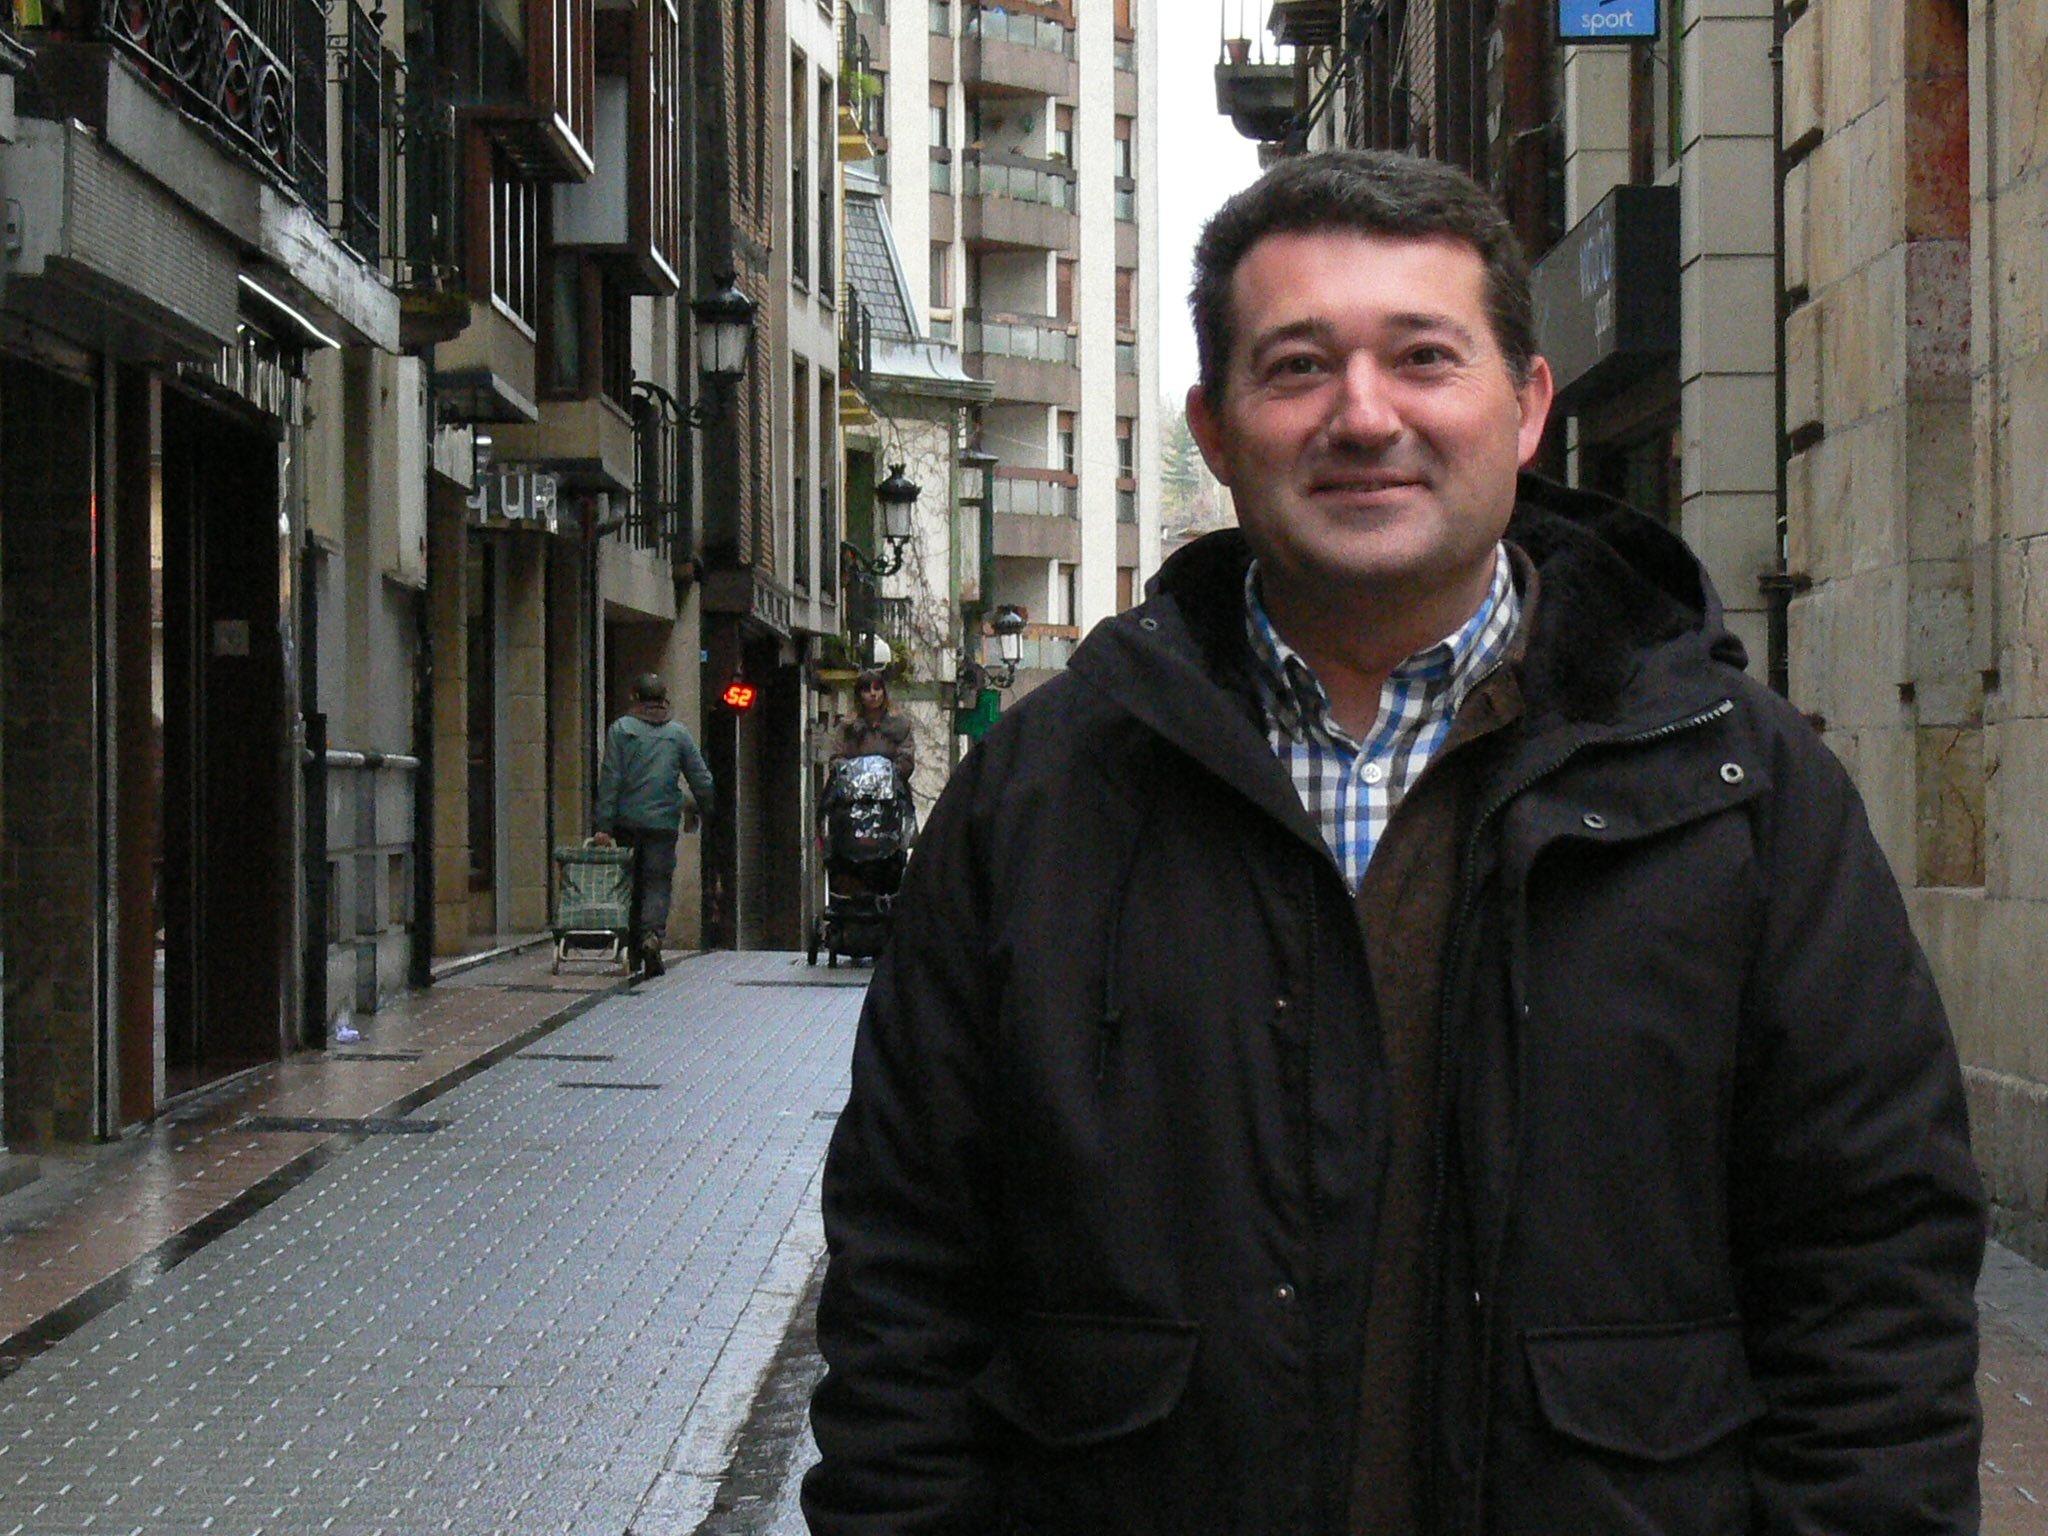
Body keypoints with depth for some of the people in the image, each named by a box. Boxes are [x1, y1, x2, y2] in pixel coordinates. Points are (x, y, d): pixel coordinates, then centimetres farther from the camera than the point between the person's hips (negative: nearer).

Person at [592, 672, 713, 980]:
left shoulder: (620, 729, 0)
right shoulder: (678, 733, 5)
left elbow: (610, 779, -5)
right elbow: (702, 781, 5)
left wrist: (604, 825, -6)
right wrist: (709, 817, 16)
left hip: (627, 823, 0)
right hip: (663, 824, 0)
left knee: (630, 884, 11)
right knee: (658, 883, 1)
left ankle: (634, 955, 14)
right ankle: (653, 934, -24)